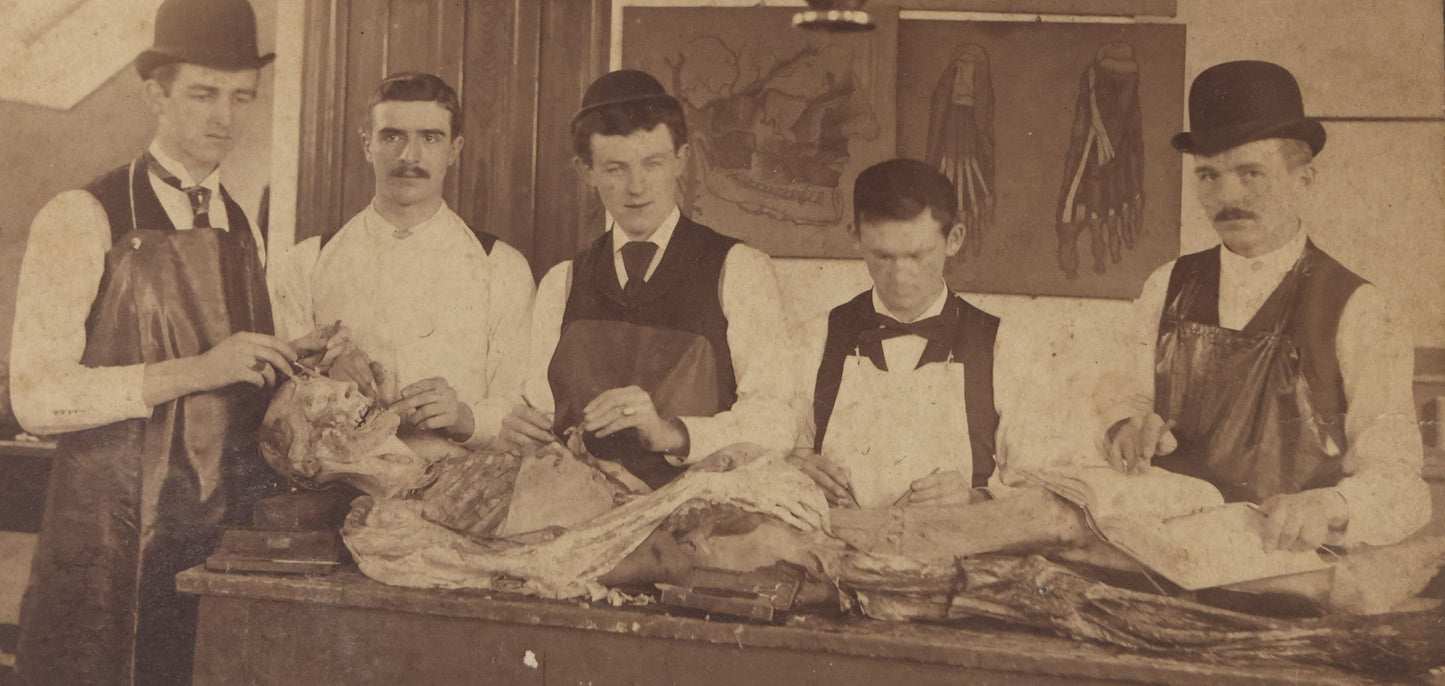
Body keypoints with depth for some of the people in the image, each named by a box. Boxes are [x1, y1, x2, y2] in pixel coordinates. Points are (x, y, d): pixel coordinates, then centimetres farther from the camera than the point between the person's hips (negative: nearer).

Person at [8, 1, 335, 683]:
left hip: (223, 537, 5)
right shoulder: (81, 221, -7)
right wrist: (194, 372, -23)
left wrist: (286, 363, -2)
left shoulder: (244, 233, 11)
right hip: (110, 543, -5)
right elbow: (37, 396, -15)